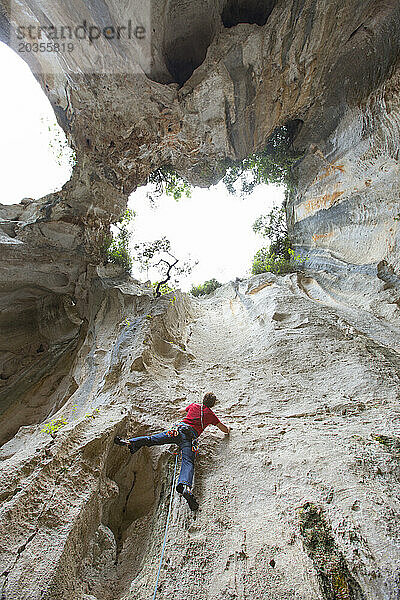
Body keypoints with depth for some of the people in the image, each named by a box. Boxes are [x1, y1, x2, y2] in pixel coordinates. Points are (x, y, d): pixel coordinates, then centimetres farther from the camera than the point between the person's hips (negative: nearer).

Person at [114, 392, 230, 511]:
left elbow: (181, 411, 45)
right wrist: (227, 428, 48)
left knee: (153, 439, 0)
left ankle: (130, 442, -16)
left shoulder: (194, 405, 24)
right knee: (188, 462, -17)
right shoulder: (211, 414, 17)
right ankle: (185, 486, -42)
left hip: (179, 428, 3)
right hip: (191, 436, -3)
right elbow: (225, 430, 25)